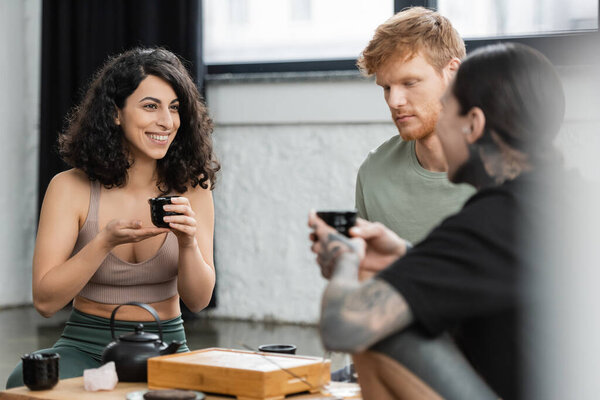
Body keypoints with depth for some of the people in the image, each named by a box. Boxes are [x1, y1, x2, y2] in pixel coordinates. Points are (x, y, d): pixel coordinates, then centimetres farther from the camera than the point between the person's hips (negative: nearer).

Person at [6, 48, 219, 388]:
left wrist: (188, 243, -25)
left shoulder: (191, 189, -1)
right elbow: (45, 301, -12)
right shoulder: (70, 188, -7)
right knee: (29, 380, -32)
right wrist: (106, 242, -26)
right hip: (86, 345, -1)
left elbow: (198, 300, -5)